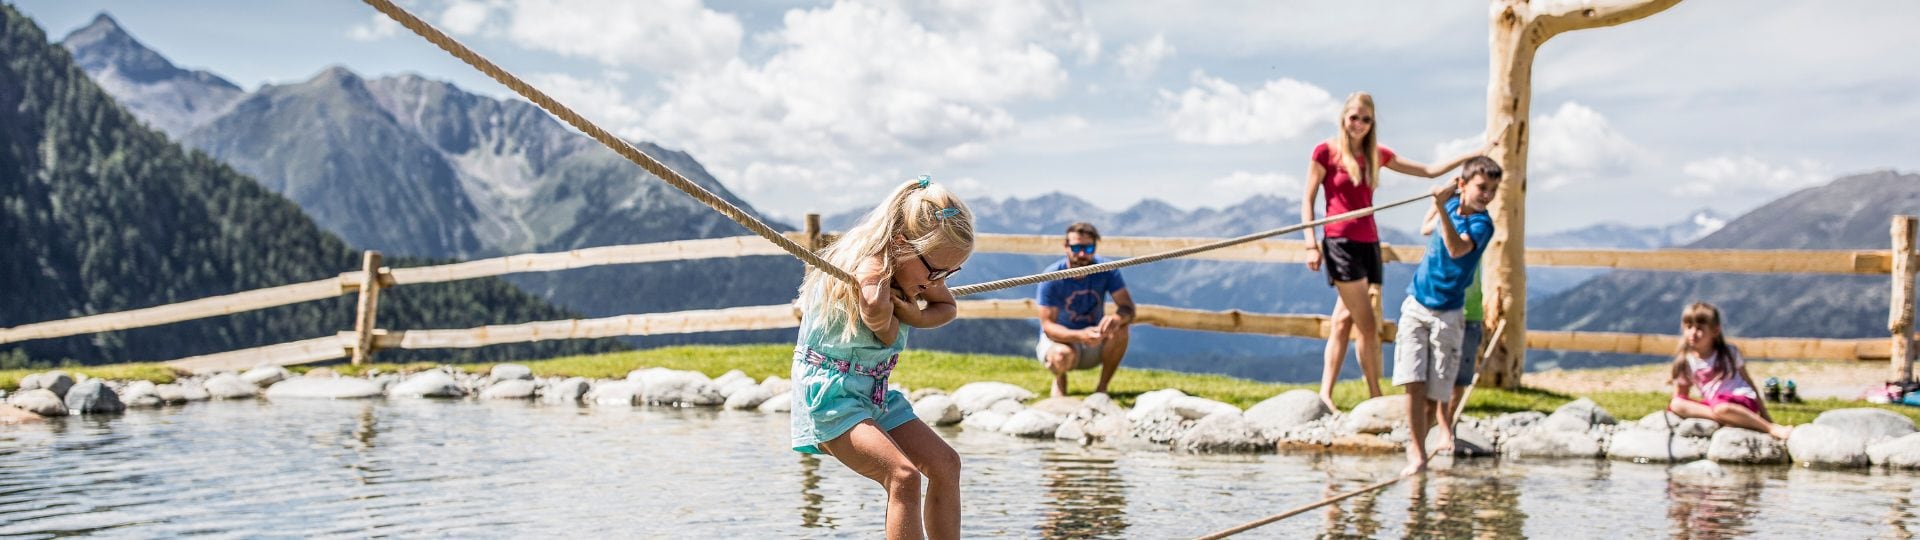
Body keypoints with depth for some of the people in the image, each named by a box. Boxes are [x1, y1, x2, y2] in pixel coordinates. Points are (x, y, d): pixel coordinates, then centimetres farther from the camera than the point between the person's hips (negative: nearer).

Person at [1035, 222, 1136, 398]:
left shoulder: (1106, 270, -12)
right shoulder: (1052, 277, -19)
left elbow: (1128, 308, -19)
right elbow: (1048, 325, -22)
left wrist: (1116, 318, -46)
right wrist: (1080, 336, -42)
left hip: (1094, 345, 3)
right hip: (1060, 339, -3)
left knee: (1120, 329, -29)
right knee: (1062, 356, -38)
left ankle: (1102, 387, -10)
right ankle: (1059, 380, 0)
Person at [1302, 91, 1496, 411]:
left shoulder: (1376, 155, 12)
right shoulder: (1326, 151, -2)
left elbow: (1430, 170, 16)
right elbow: (1308, 200, -1)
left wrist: (1475, 154, 11)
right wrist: (1312, 245, -9)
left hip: (1369, 244, 5)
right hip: (1340, 243, -5)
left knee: (1344, 322, 5)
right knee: (1368, 325, -7)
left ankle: (1325, 394, 9)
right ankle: (1375, 397, 0)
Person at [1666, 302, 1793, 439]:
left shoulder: (1729, 353, 5)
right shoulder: (1687, 362, 7)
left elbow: (1748, 382, 10)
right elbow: (1679, 396, 12)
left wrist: (1764, 415, 9)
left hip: (1743, 401, -3)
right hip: (1712, 404, 4)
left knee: (1721, 408, -40)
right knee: (1676, 405, -22)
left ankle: (1774, 428, -33)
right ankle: (1725, 419, -34)